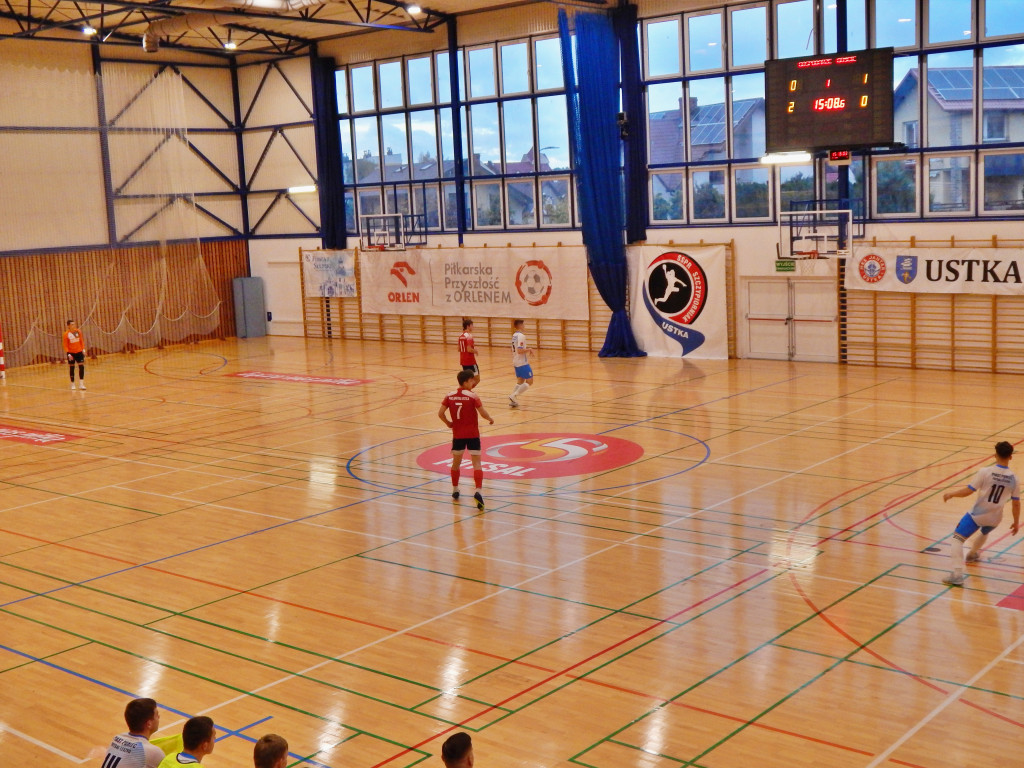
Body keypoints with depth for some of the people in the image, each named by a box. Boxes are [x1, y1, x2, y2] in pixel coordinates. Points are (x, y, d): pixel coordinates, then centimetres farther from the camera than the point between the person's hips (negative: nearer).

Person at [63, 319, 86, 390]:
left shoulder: (78, 331, 0)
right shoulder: (66, 334, -9)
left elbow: (81, 341, 9)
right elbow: (65, 345, -7)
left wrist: (83, 349, 1)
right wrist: (68, 354, -15)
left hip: (79, 352, 2)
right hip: (71, 353, -2)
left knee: (81, 366, -7)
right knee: (71, 368, 7)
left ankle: (81, 384, -6)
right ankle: (72, 384, 18)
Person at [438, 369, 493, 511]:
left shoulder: (450, 396, 0)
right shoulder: (472, 396, -12)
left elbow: (440, 413, -2)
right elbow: (483, 413, -15)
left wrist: (448, 423, 15)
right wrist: (490, 419, 6)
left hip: (457, 435, 4)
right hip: (472, 434, -4)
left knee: (456, 462, 20)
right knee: (476, 463, -4)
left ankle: (455, 490, 33)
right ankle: (478, 491, -21)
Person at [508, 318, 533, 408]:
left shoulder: (514, 335, 11)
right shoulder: (521, 336, -18)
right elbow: (520, 350, -25)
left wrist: (527, 350, 16)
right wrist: (529, 350, -12)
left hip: (516, 362, 9)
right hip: (523, 363, -9)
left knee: (520, 381, 18)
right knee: (529, 381, -3)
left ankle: (513, 401, 11)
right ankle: (514, 396, -11)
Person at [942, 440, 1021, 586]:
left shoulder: (985, 472, -17)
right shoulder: (1013, 478, -6)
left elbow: (967, 491, -15)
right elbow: (1016, 504, 1)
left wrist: (951, 494, 2)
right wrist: (1016, 522, 15)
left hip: (977, 514, -5)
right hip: (994, 518, 5)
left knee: (958, 538, -3)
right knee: (985, 532, 37)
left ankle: (957, 574, -18)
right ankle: (973, 554, 64)